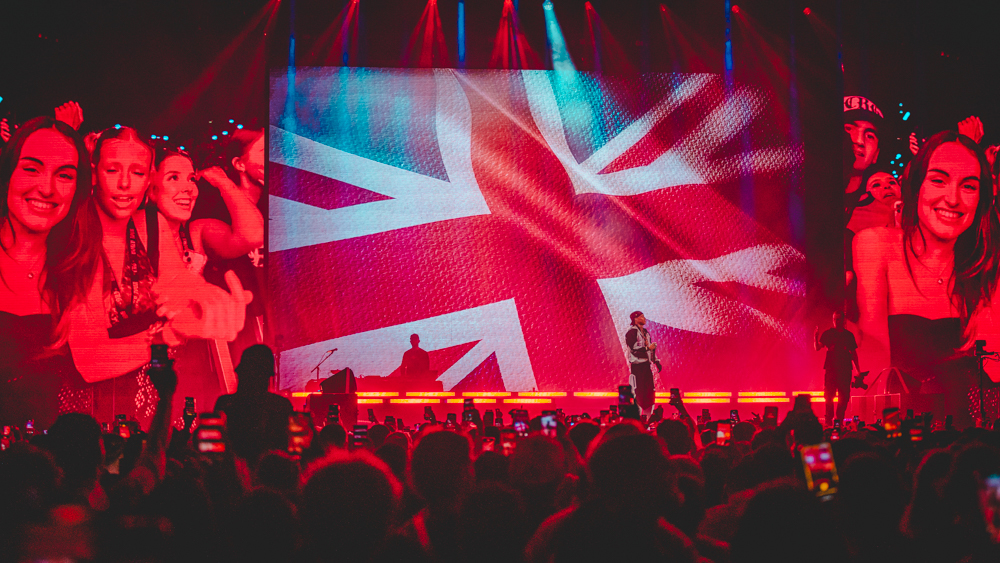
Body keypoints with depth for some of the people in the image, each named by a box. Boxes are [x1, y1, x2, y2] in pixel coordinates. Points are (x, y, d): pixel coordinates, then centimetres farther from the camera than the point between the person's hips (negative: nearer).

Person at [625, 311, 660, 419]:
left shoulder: (645, 332, 17)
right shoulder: (632, 332, -9)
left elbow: (650, 348, 23)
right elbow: (633, 349, -17)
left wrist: (656, 362, 17)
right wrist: (648, 348, -17)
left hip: (646, 364, 8)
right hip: (637, 365, -8)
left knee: (649, 391, 7)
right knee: (637, 391, -8)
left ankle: (647, 416, 14)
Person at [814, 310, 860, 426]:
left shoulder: (849, 335, 12)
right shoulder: (828, 333, 5)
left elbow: (854, 354, 16)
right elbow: (817, 348, -4)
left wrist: (858, 371, 12)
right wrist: (816, 337, -24)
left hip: (845, 370, 2)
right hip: (831, 369, -2)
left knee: (844, 397, -1)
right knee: (829, 395, -5)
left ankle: (839, 420, 7)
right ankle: (829, 420, -2)